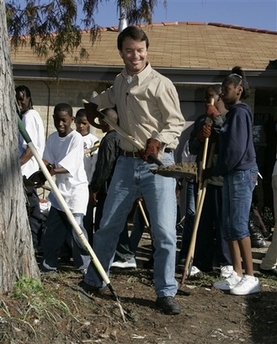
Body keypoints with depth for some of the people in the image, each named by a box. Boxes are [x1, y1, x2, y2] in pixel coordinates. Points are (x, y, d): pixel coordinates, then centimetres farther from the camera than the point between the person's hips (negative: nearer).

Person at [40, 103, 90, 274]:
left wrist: (53, 170, -36)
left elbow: (71, 167, -21)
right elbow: (47, 161, 1)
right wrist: (46, 166, -22)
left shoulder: (76, 138, -13)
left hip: (76, 188, -7)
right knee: (52, 227, 10)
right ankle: (49, 263, 22)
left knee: (76, 227, -8)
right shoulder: (52, 138, 7)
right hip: (60, 187, 7)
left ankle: (85, 265, 4)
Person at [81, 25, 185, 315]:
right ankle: (93, 281, 27)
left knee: (164, 232, -7)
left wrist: (158, 141, -27)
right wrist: (95, 104, 20)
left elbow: (176, 122, -11)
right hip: (127, 163, 6)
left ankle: (166, 293, 8)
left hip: (157, 163, -5)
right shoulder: (120, 81, 11)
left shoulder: (160, 84, -9)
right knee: (107, 226, 11)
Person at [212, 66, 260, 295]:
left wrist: (218, 170, -10)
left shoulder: (240, 113, -12)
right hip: (231, 174, 10)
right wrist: (220, 171, 7)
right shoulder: (233, 113, 18)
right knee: (229, 225, 9)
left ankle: (250, 277, -1)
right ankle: (237, 274, 15)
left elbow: (236, 149, -19)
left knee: (239, 225, -8)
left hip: (241, 173, -10)